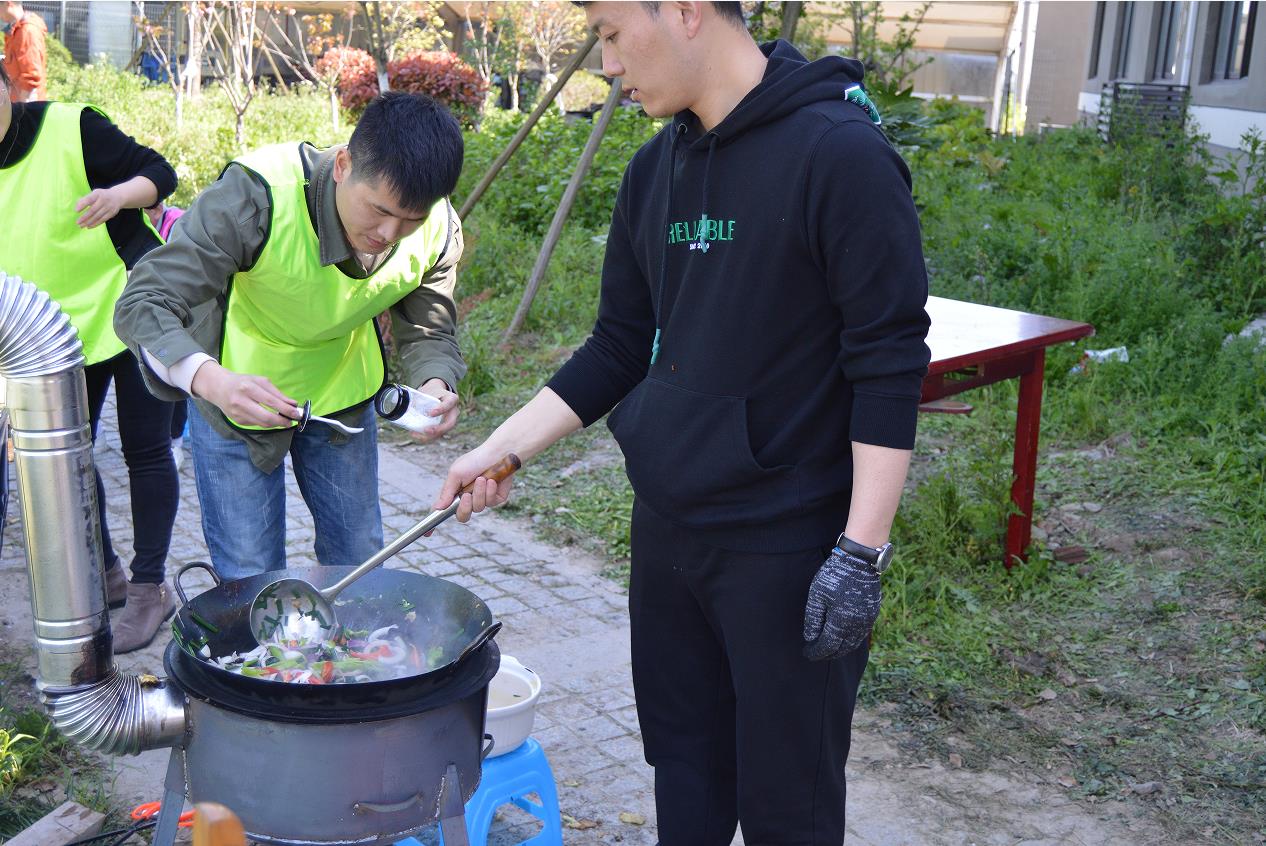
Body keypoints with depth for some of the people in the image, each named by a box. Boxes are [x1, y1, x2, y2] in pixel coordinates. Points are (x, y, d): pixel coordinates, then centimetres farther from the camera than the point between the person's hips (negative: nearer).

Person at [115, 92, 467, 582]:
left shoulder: (438, 229, -21)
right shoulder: (257, 194, -36)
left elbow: (429, 331, -5)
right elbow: (144, 304, -36)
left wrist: (435, 384, -30)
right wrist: (210, 379, -56)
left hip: (342, 394, 4)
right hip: (235, 393, -3)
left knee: (360, 564, 13)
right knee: (252, 583, 0)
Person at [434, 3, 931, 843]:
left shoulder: (839, 153, -16)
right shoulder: (655, 171, 7)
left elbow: (891, 366, -17)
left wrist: (861, 554, -19)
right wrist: (499, 450, 7)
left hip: (788, 545, -6)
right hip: (666, 525, 7)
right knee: (685, 768, 19)